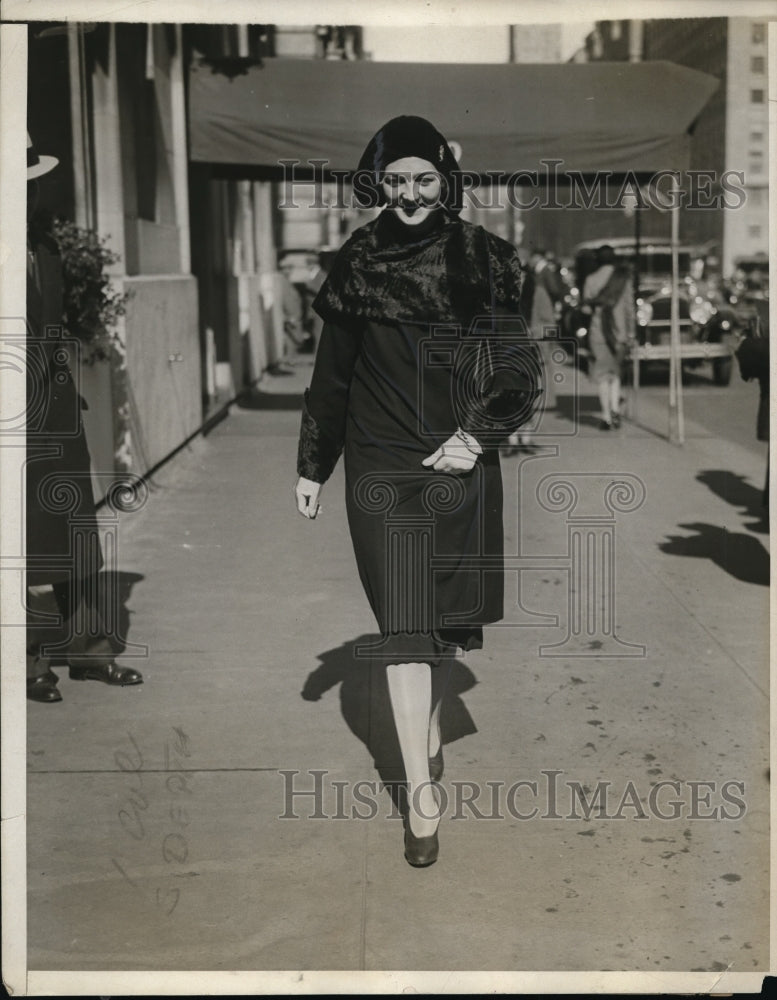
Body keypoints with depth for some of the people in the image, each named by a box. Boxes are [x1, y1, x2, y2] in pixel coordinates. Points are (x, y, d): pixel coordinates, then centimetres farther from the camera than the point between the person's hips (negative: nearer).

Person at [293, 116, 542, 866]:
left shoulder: (483, 259, 1)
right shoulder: (357, 264, 3)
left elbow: (520, 368, 2)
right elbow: (331, 374, 9)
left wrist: (478, 435, -12)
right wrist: (312, 466, 12)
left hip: (461, 463, 1)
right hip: (382, 466, -1)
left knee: (444, 615, 11)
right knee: (404, 622, -7)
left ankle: (427, 726, 38)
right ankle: (422, 795, -4)